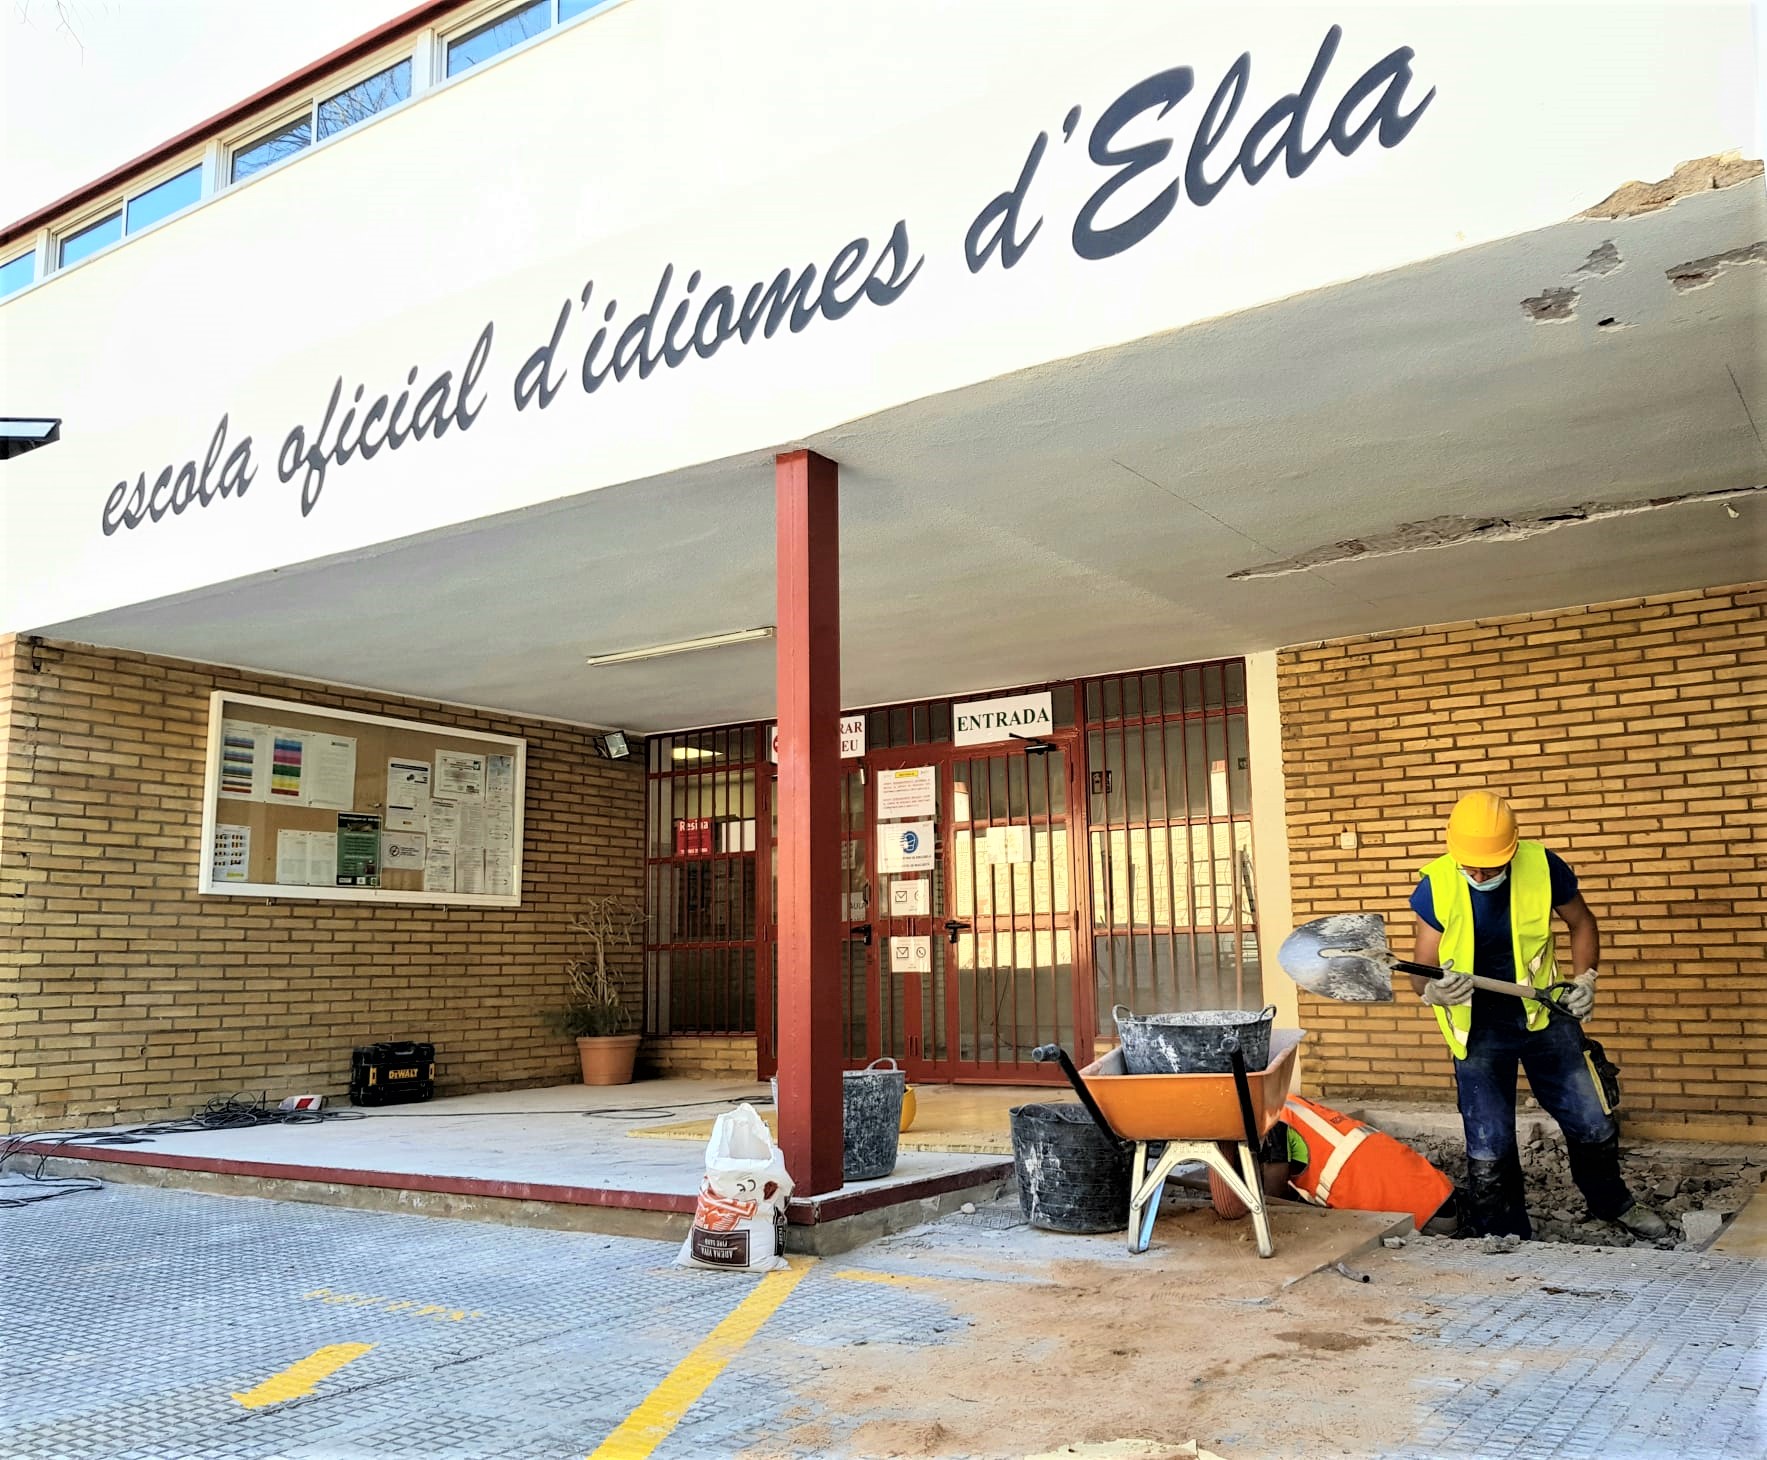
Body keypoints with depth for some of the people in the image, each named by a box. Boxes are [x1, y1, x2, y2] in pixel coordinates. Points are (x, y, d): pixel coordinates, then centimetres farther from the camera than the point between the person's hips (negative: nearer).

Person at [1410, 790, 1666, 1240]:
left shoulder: (1544, 867, -15)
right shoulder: (1435, 887, -18)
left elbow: (1581, 922, 6)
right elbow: (1423, 971, -12)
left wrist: (1584, 977, -8)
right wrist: (1434, 990, -34)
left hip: (1544, 1016, 2)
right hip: (1478, 1029, -1)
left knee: (1594, 1124, 12)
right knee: (1488, 1152, 2)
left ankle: (1613, 1204, 42)